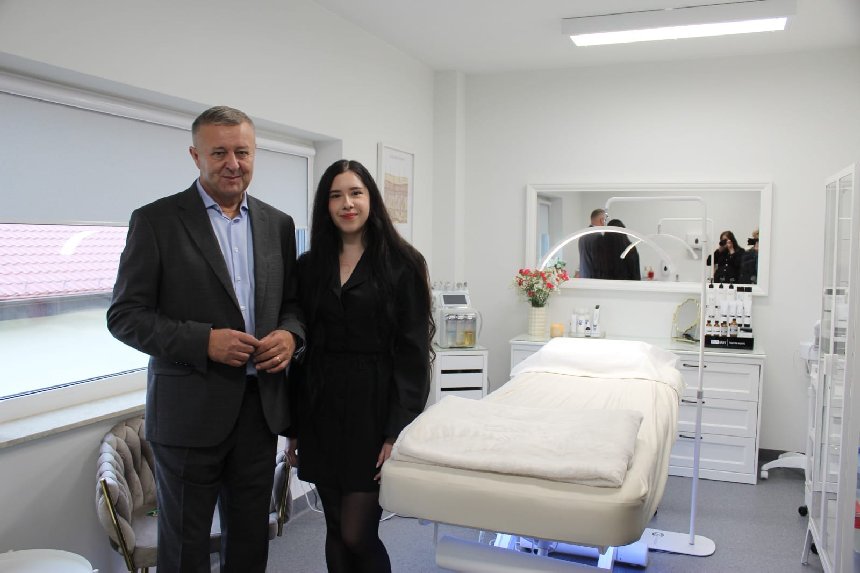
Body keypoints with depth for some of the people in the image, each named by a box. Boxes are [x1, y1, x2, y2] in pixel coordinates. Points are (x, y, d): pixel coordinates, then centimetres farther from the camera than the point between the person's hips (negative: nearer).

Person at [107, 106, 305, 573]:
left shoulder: (278, 224, 7)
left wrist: (289, 335, -9)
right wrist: (204, 341, -20)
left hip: (260, 407, 4)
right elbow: (125, 316, -7)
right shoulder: (156, 220, -5)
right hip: (190, 409, -3)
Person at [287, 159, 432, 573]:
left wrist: (398, 432, -14)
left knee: (357, 533, -2)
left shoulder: (401, 264, -5)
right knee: (335, 531, 14)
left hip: (373, 406, -4)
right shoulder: (309, 267, 7)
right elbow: (300, 349, 9)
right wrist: (293, 427, 8)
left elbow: (412, 353, -8)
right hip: (322, 407, 4)